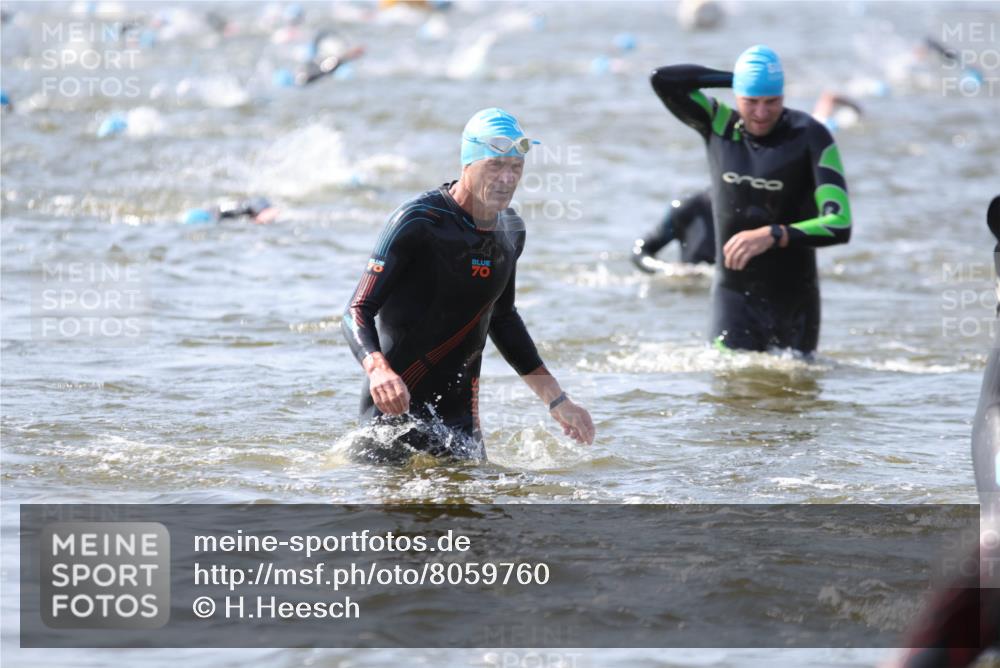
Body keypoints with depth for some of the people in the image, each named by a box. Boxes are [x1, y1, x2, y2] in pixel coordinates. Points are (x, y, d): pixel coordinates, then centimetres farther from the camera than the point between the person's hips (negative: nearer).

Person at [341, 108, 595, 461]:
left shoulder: (510, 231, 6)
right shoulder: (417, 222, -16)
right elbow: (358, 311, -20)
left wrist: (556, 400, 20)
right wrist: (377, 369, -42)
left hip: (459, 411, 6)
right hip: (396, 401, -6)